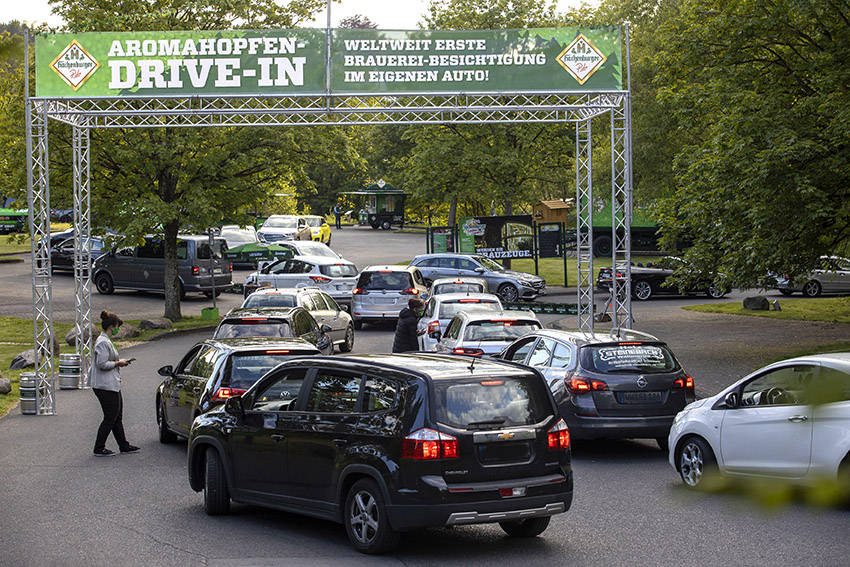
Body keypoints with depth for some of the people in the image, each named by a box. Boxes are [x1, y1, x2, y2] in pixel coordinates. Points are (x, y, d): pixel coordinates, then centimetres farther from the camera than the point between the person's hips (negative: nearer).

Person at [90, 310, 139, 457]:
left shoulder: (106, 341, 16)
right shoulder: (103, 343, -17)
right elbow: (102, 364, -24)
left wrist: (119, 362, 12)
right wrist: (118, 363, -13)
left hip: (112, 385, 11)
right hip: (105, 387, -11)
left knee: (118, 417, 15)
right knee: (110, 417, -5)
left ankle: (124, 446, 22)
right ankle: (99, 448, 2)